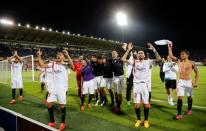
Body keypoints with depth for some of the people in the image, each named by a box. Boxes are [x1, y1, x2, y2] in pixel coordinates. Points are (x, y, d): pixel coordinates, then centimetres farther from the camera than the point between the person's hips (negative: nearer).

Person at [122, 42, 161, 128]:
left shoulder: (148, 62, 4)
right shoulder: (134, 62, 6)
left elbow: (159, 59, -5)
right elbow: (123, 59, -1)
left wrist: (153, 49, -9)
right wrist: (128, 50, -3)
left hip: (145, 85, -1)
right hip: (136, 85, 1)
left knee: (146, 104, 5)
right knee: (137, 104, 4)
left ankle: (146, 120, 25)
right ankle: (138, 120, 25)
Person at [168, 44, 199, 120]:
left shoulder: (192, 63, -4)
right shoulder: (179, 61, 4)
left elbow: (197, 73, 0)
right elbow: (171, 56, 6)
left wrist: (196, 82, -9)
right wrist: (170, 48, 1)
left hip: (189, 82, -1)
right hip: (180, 81, 1)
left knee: (189, 97, 15)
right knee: (180, 97, -6)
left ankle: (189, 109, 40)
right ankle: (179, 114, -4)